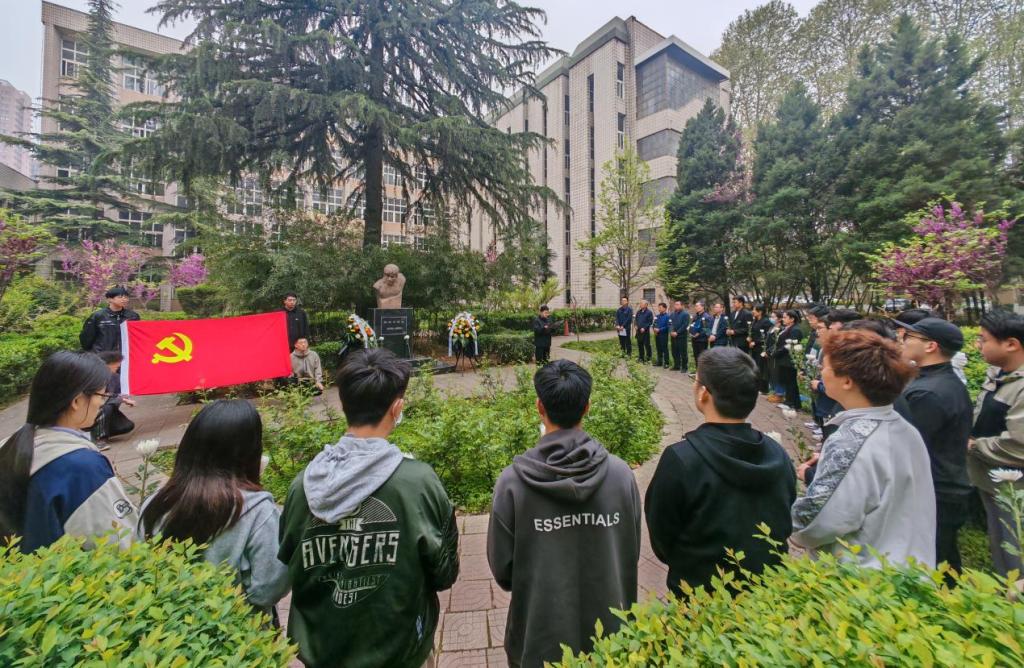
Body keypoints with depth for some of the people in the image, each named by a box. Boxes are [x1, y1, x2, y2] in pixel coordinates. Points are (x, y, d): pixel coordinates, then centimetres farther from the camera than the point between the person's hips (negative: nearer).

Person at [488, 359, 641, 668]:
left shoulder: (513, 481, -24)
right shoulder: (620, 473, -19)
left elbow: (501, 566, -11)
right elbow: (631, 553, -4)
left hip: (540, 630, -1)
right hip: (607, 625, 2)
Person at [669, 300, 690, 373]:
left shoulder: (685, 314, -6)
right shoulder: (673, 314, 12)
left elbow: (685, 325, -13)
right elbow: (670, 323, 9)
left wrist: (677, 332, -16)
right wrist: (671, 331, -8)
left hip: (681, 336, -6)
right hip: (673, 336, 6)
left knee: (683, 352, -2)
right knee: (674, 352, 11)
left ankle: (685, 367, 6)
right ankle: (676, 366, 22)